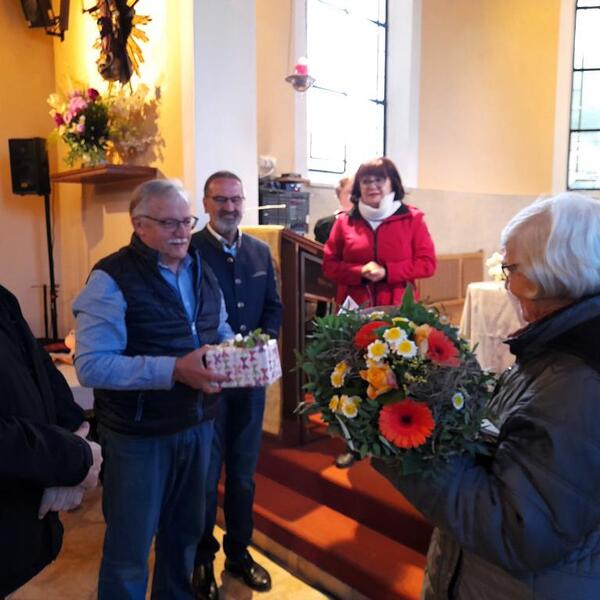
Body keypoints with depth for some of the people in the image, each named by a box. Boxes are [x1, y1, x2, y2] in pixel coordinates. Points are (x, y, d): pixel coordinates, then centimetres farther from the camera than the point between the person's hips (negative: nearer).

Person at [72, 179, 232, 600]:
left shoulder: (200, 270, 6)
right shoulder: (112, 279, -17)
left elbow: (220, 328, 16)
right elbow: (91, 365, -24)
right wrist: (174, 370, -31)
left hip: (199, 424, 7)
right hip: (138, 435, -6)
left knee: (185, 531, 24)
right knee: (130, 549, 11)